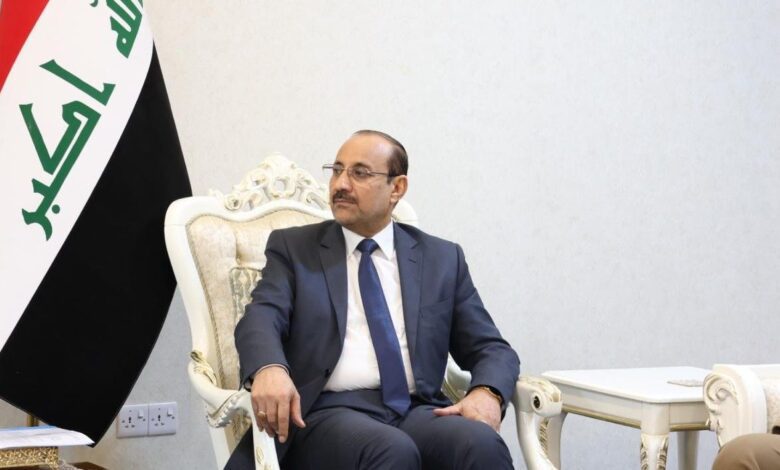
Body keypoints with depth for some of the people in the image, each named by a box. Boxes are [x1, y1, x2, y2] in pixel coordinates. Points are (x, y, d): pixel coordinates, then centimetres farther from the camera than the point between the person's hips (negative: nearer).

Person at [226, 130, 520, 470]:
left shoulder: (442, 259, 18)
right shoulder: (293, 247, 13)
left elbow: (491, 348, 16)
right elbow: (261, 317, -4)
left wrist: (487, 393, -9)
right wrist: (269, 368, -28)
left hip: (416, 410, 2)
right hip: (327, 412, -2)